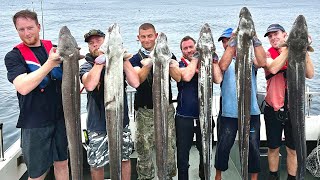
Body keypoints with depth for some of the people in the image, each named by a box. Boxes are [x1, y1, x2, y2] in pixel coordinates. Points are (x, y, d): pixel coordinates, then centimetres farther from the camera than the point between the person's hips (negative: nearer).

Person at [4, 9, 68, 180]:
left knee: (62, 163, 16)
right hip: (35, 123, -3)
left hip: (61, 117, 4)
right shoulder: (14, 56, -5)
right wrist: (50, 64, -27)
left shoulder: (54, 49, 5)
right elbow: (23, 87, -21)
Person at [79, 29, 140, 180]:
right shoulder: (87, 66, -2)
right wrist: (101, 60, -21)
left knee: (125, 159, 15)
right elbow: (89, 85, -24)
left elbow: (135, 83, -11)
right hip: (98, 125, -1)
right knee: (96, 163, 9)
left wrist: (124, 59, -15)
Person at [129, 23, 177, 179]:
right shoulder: (136, 59, 5)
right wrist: (148, 64, -32)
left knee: (169, 147, 2)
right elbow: (139, 79, -15)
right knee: (144, 149, 3)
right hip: (145, 110, 0)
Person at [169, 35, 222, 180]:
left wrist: (214, 60, -8)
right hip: (184, 117, -1)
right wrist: (195, 58, -10)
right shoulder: (179, 65, 2)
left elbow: (218, 79, -8)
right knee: (182, 153, 7)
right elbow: (186, 77, -20)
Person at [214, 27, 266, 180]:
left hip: (251, 111, 1)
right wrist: (233, 43, -21)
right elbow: (223, 66, -20)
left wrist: (255, 40, -20)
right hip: (229, 112, -1)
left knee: (253, 147, 7)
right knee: (223, 146, 6)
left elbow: (262, 62, -15)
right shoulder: (224, 59, 4)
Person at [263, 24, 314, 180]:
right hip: (273, 108, -1)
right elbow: (273, 68, -24)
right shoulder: (268, 54, -2)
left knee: (293, 148, 10)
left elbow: (310, 74, -10)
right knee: (273, 147, 12)